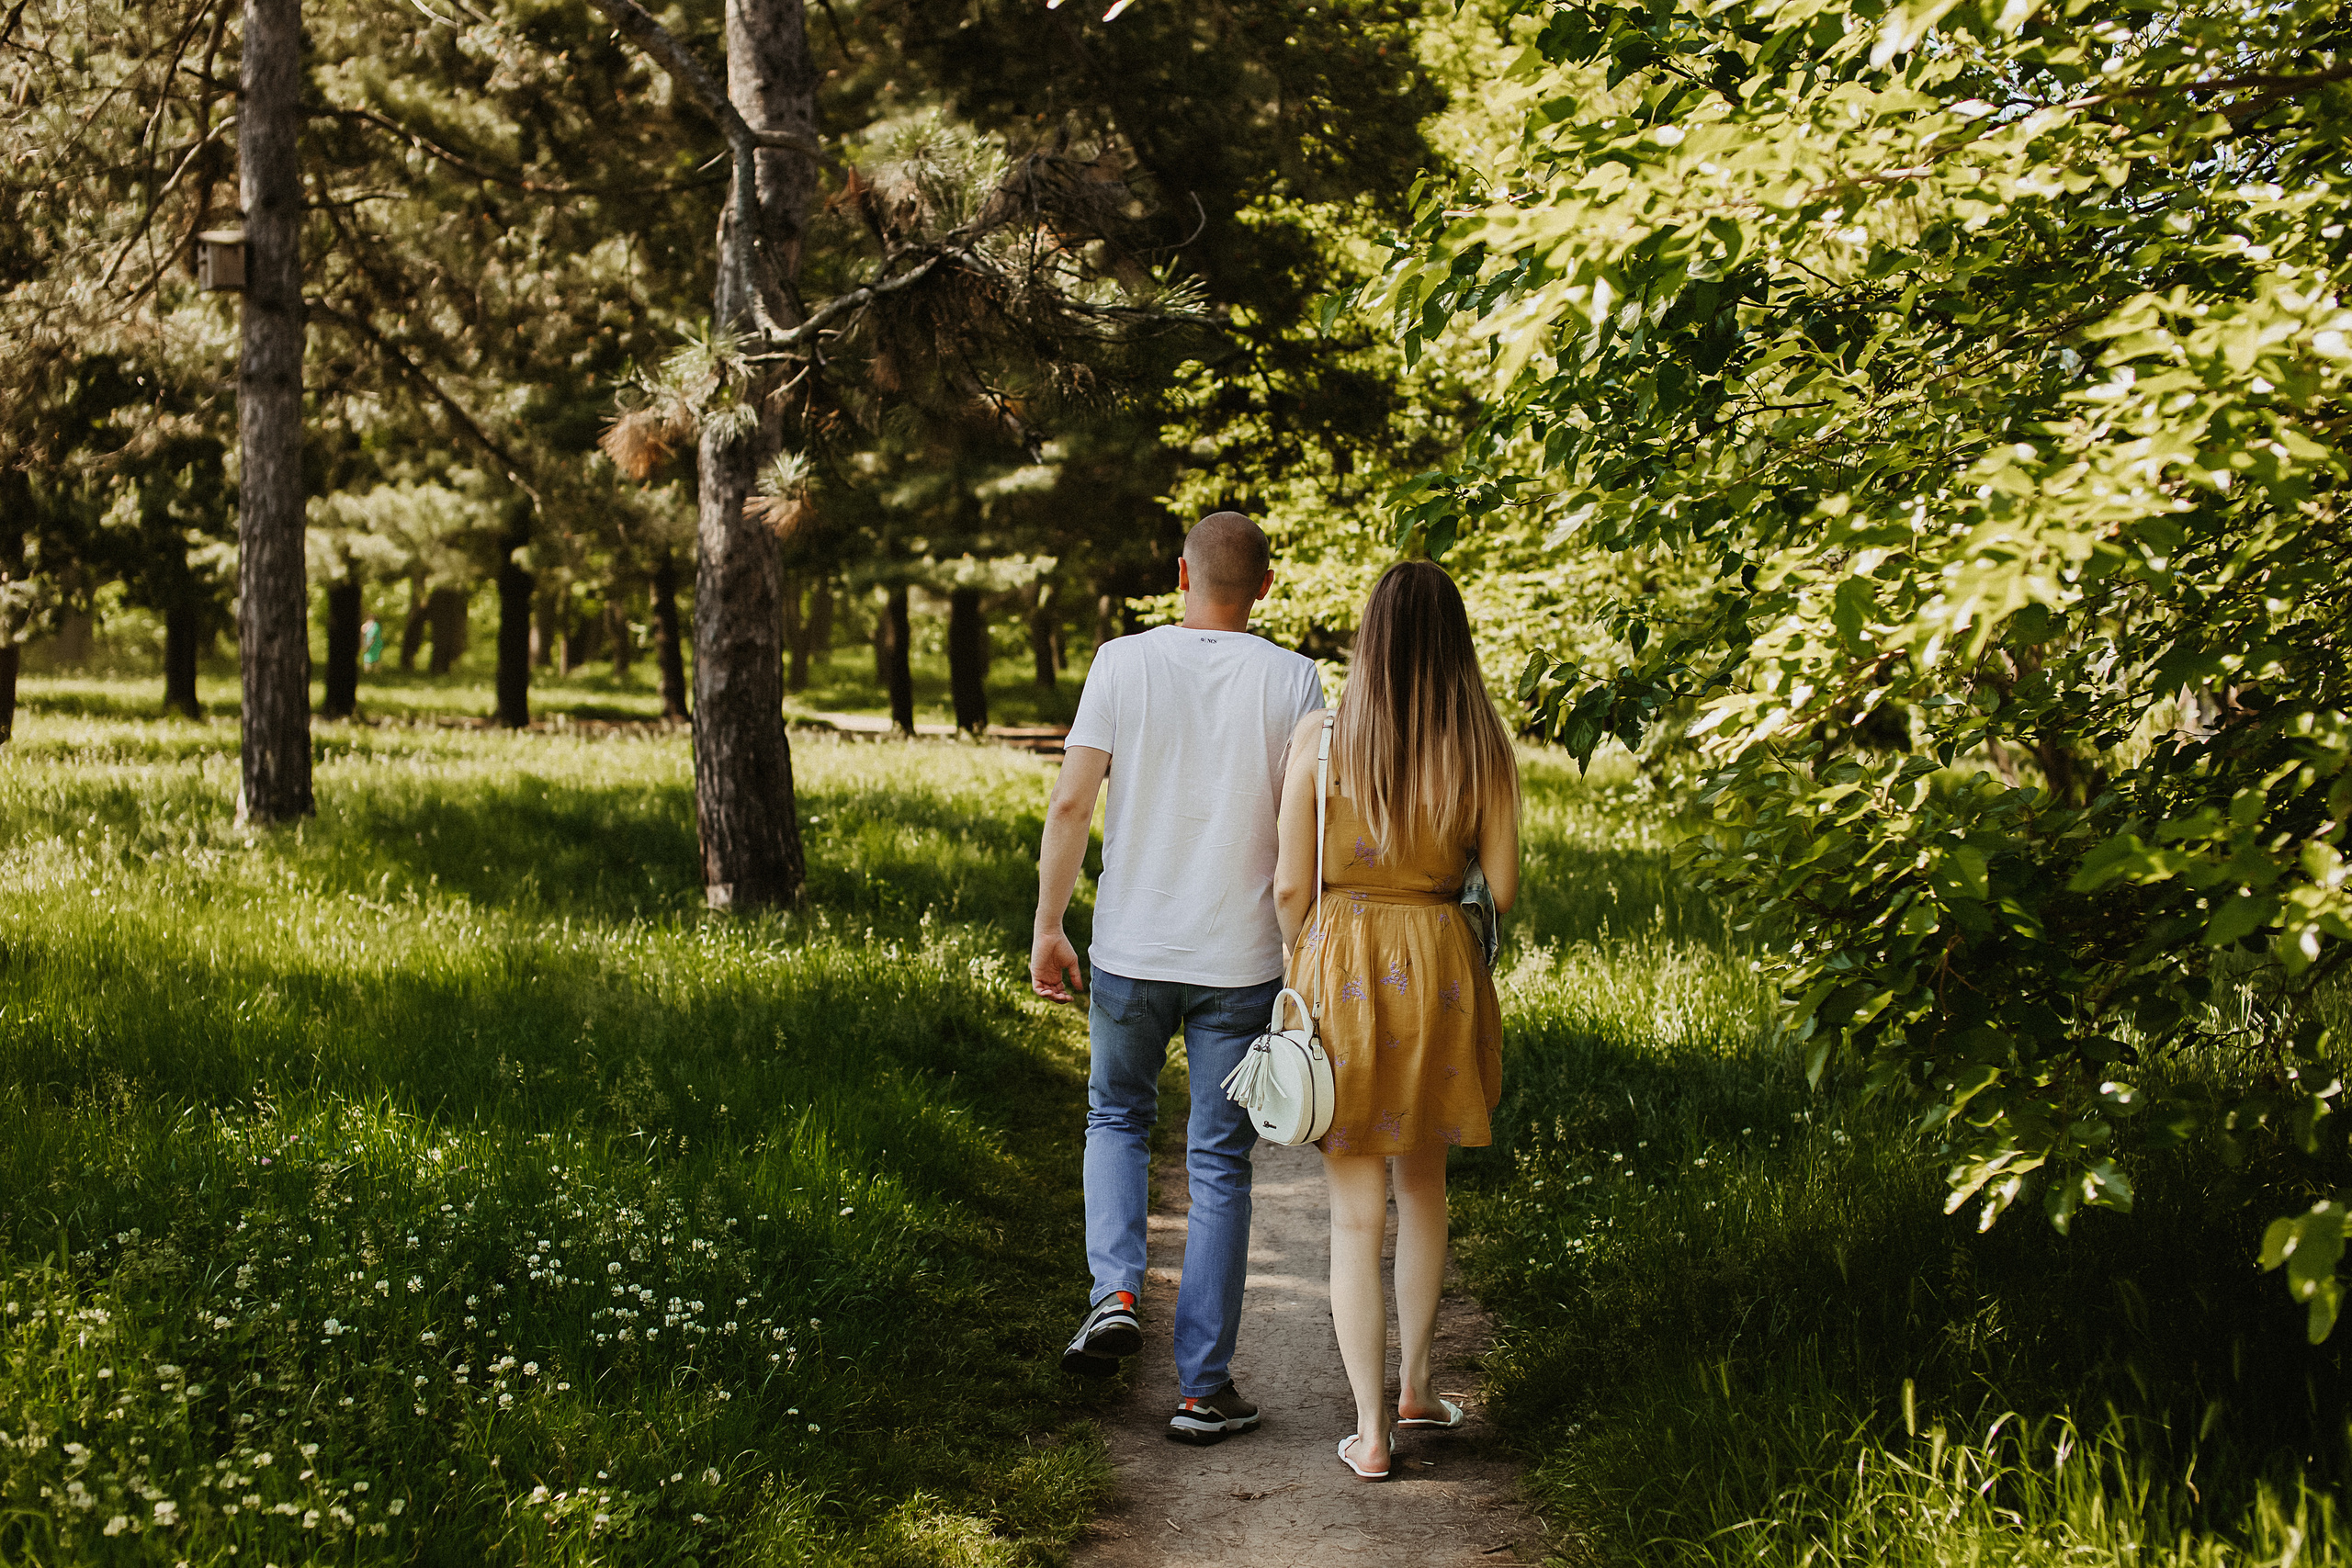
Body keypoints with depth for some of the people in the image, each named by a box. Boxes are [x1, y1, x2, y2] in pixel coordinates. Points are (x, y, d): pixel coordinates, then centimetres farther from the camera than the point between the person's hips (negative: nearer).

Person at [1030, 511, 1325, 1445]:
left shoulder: (1122, 664, -4)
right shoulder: (1292, 682, -5)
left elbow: (1071, 803, -7)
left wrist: (1047, 929, 2)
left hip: (1129, 954, 1)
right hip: (1242, 963, 0)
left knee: (1116, 1119, 24)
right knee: (1219, 1165, 7)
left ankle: (1115, 1291, 2)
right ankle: (1203, 1388, 10)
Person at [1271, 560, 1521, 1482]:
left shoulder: (1321, 738, -8)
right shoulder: (1483, 749, -4)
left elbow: (1291, 887, -6)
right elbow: (1502, 891, -1)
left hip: (1343, 967, -2)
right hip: (1443, 972, 2)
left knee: (1356, 1213, 6)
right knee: (1423, 1183, 24)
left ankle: (1370, 1433, 8)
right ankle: (1412, 1385, 35)